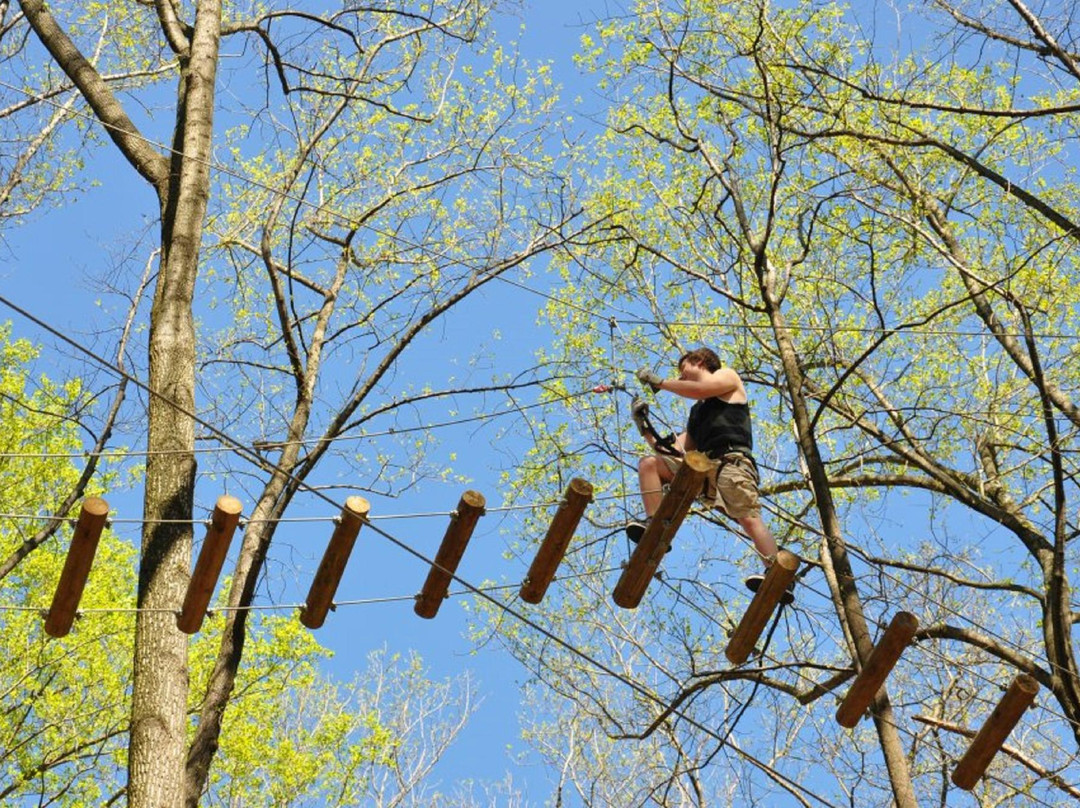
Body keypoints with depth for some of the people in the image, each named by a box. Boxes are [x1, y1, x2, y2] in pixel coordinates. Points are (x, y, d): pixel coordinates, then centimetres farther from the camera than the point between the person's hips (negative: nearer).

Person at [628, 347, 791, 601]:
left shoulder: (727, 376, 20)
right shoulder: (696, 411, 35)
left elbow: (700, 390, -3)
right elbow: (674, 454, 27)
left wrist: (660, 382, 8)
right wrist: (644, 427, 21)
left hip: (732, 460, -7)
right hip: (701, 465, 7)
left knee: (749, 517, -27)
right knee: (649, 463, -6)